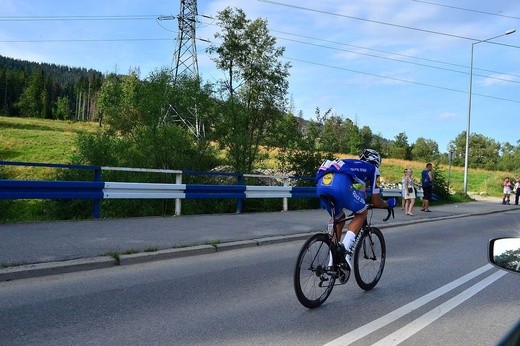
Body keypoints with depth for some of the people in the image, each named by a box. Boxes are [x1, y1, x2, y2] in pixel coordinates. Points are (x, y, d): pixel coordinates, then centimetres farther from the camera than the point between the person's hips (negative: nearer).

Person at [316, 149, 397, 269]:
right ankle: (346, 248, 1)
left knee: (339, 218, 28)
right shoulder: (373, 169, 25)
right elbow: (376, 201, 24)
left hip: (321, 183, 6)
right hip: (339, 185, -6)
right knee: (362, 212, 19)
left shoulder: (350, 164, 41)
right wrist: (388, 203, 44)